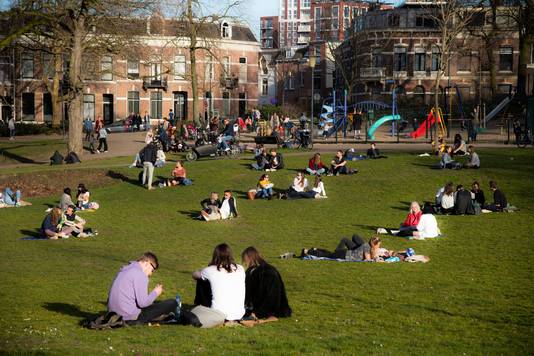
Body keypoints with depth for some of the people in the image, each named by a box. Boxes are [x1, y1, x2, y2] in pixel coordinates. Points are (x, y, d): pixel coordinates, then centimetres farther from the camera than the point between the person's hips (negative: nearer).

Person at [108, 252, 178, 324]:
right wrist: (155, 293, -1)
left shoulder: (125, 270, 15)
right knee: (172, 303, -6)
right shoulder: (140, 275, -13)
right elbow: (142, 303, -18)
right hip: (132, 318, -9)